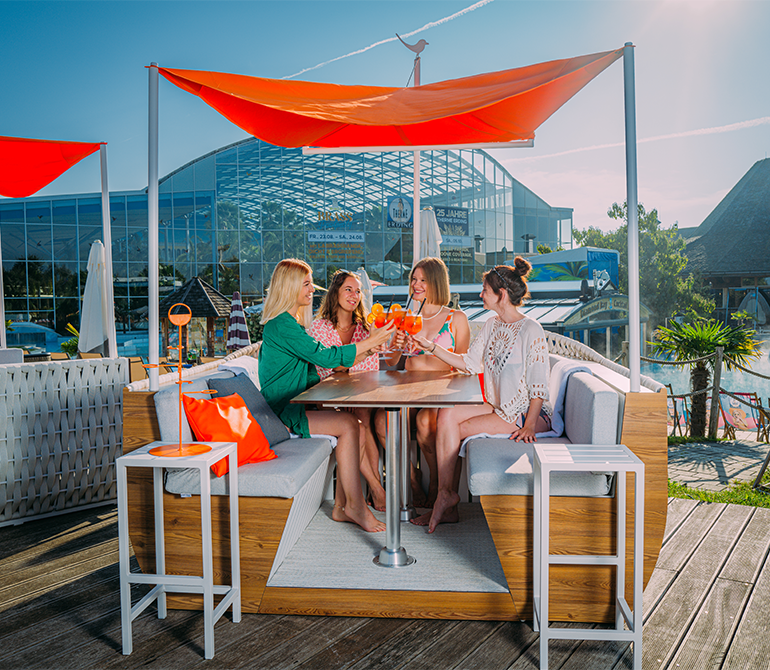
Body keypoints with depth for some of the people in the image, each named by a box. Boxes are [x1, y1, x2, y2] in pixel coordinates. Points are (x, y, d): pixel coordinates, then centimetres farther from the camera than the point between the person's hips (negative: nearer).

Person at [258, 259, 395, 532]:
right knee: (348, 424, -19)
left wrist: (363, 352, 5)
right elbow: (325, 356, -20)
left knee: (351, 422, -7)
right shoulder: (281, 325, -15)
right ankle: (354, 505, -10)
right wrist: (370, 341, -13)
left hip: (295, 405, 9)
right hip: (281, 412, -9)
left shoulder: (292, 322, 17)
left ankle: (342, 506, -5)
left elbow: (315, 362, 16)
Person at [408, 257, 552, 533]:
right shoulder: (492, 325, 11)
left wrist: (529, 425, -23)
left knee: (455, 430, -19)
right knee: (446, 414, -14)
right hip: (500, 407, 8)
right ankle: (447, 500, -11)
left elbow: (538, 382, -16)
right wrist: (430, 346, 6)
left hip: (529, 413, -8)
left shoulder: (531, 330, -14)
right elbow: (468, 363, 12)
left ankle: (447, 497, 0)